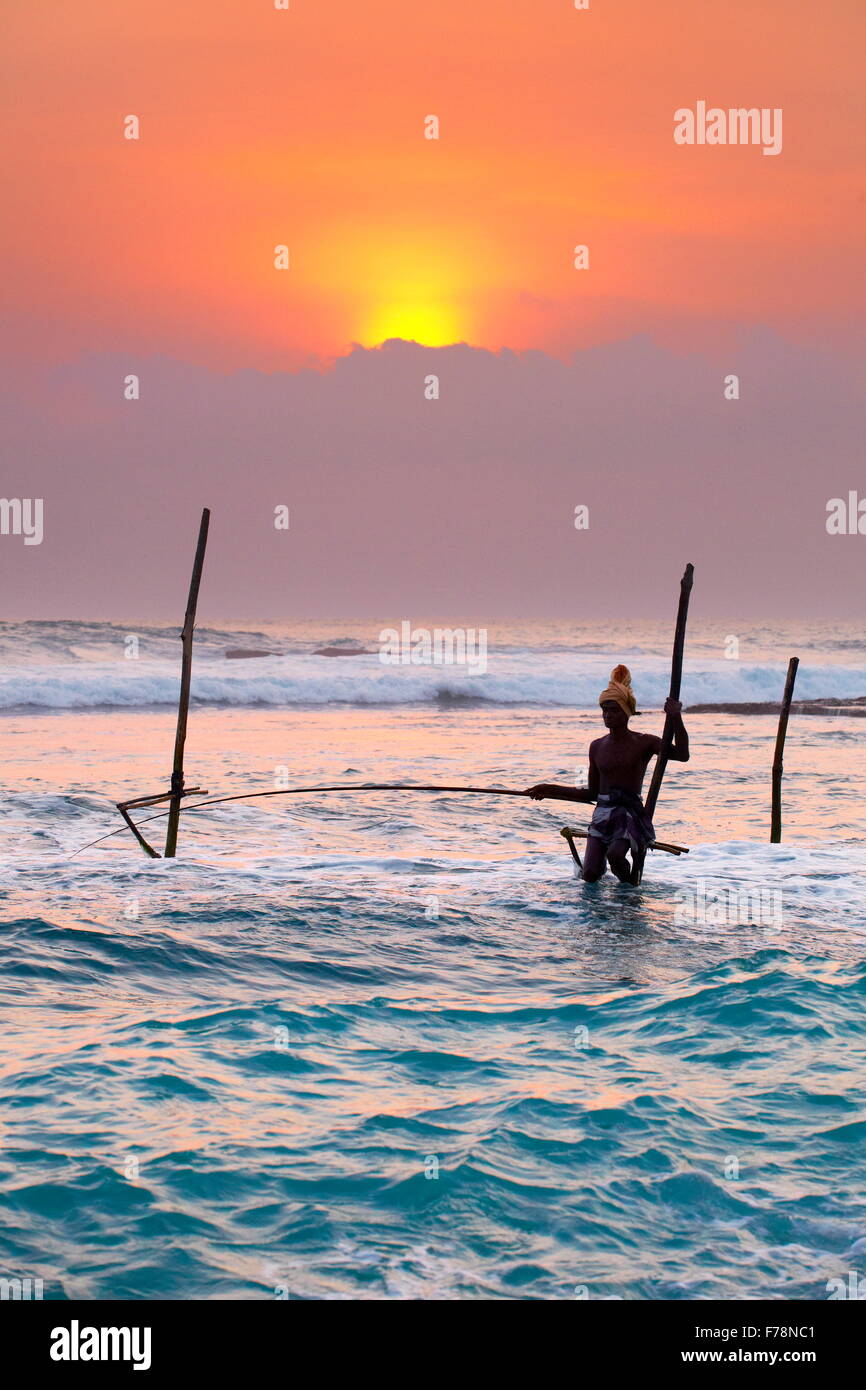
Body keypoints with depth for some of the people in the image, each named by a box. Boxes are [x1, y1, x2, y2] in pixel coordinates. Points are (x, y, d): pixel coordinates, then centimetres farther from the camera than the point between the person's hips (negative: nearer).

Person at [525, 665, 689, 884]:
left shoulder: (643, 743, -1)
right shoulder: (597, 747, 10)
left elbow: (682, 755, -15)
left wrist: (676, 718, -23)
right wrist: (552, 790, 11)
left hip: (631, 813, -3)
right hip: (602, 814, 3)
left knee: (615, 854, -32)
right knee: (589, 876, -13)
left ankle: (628, 882, 1)